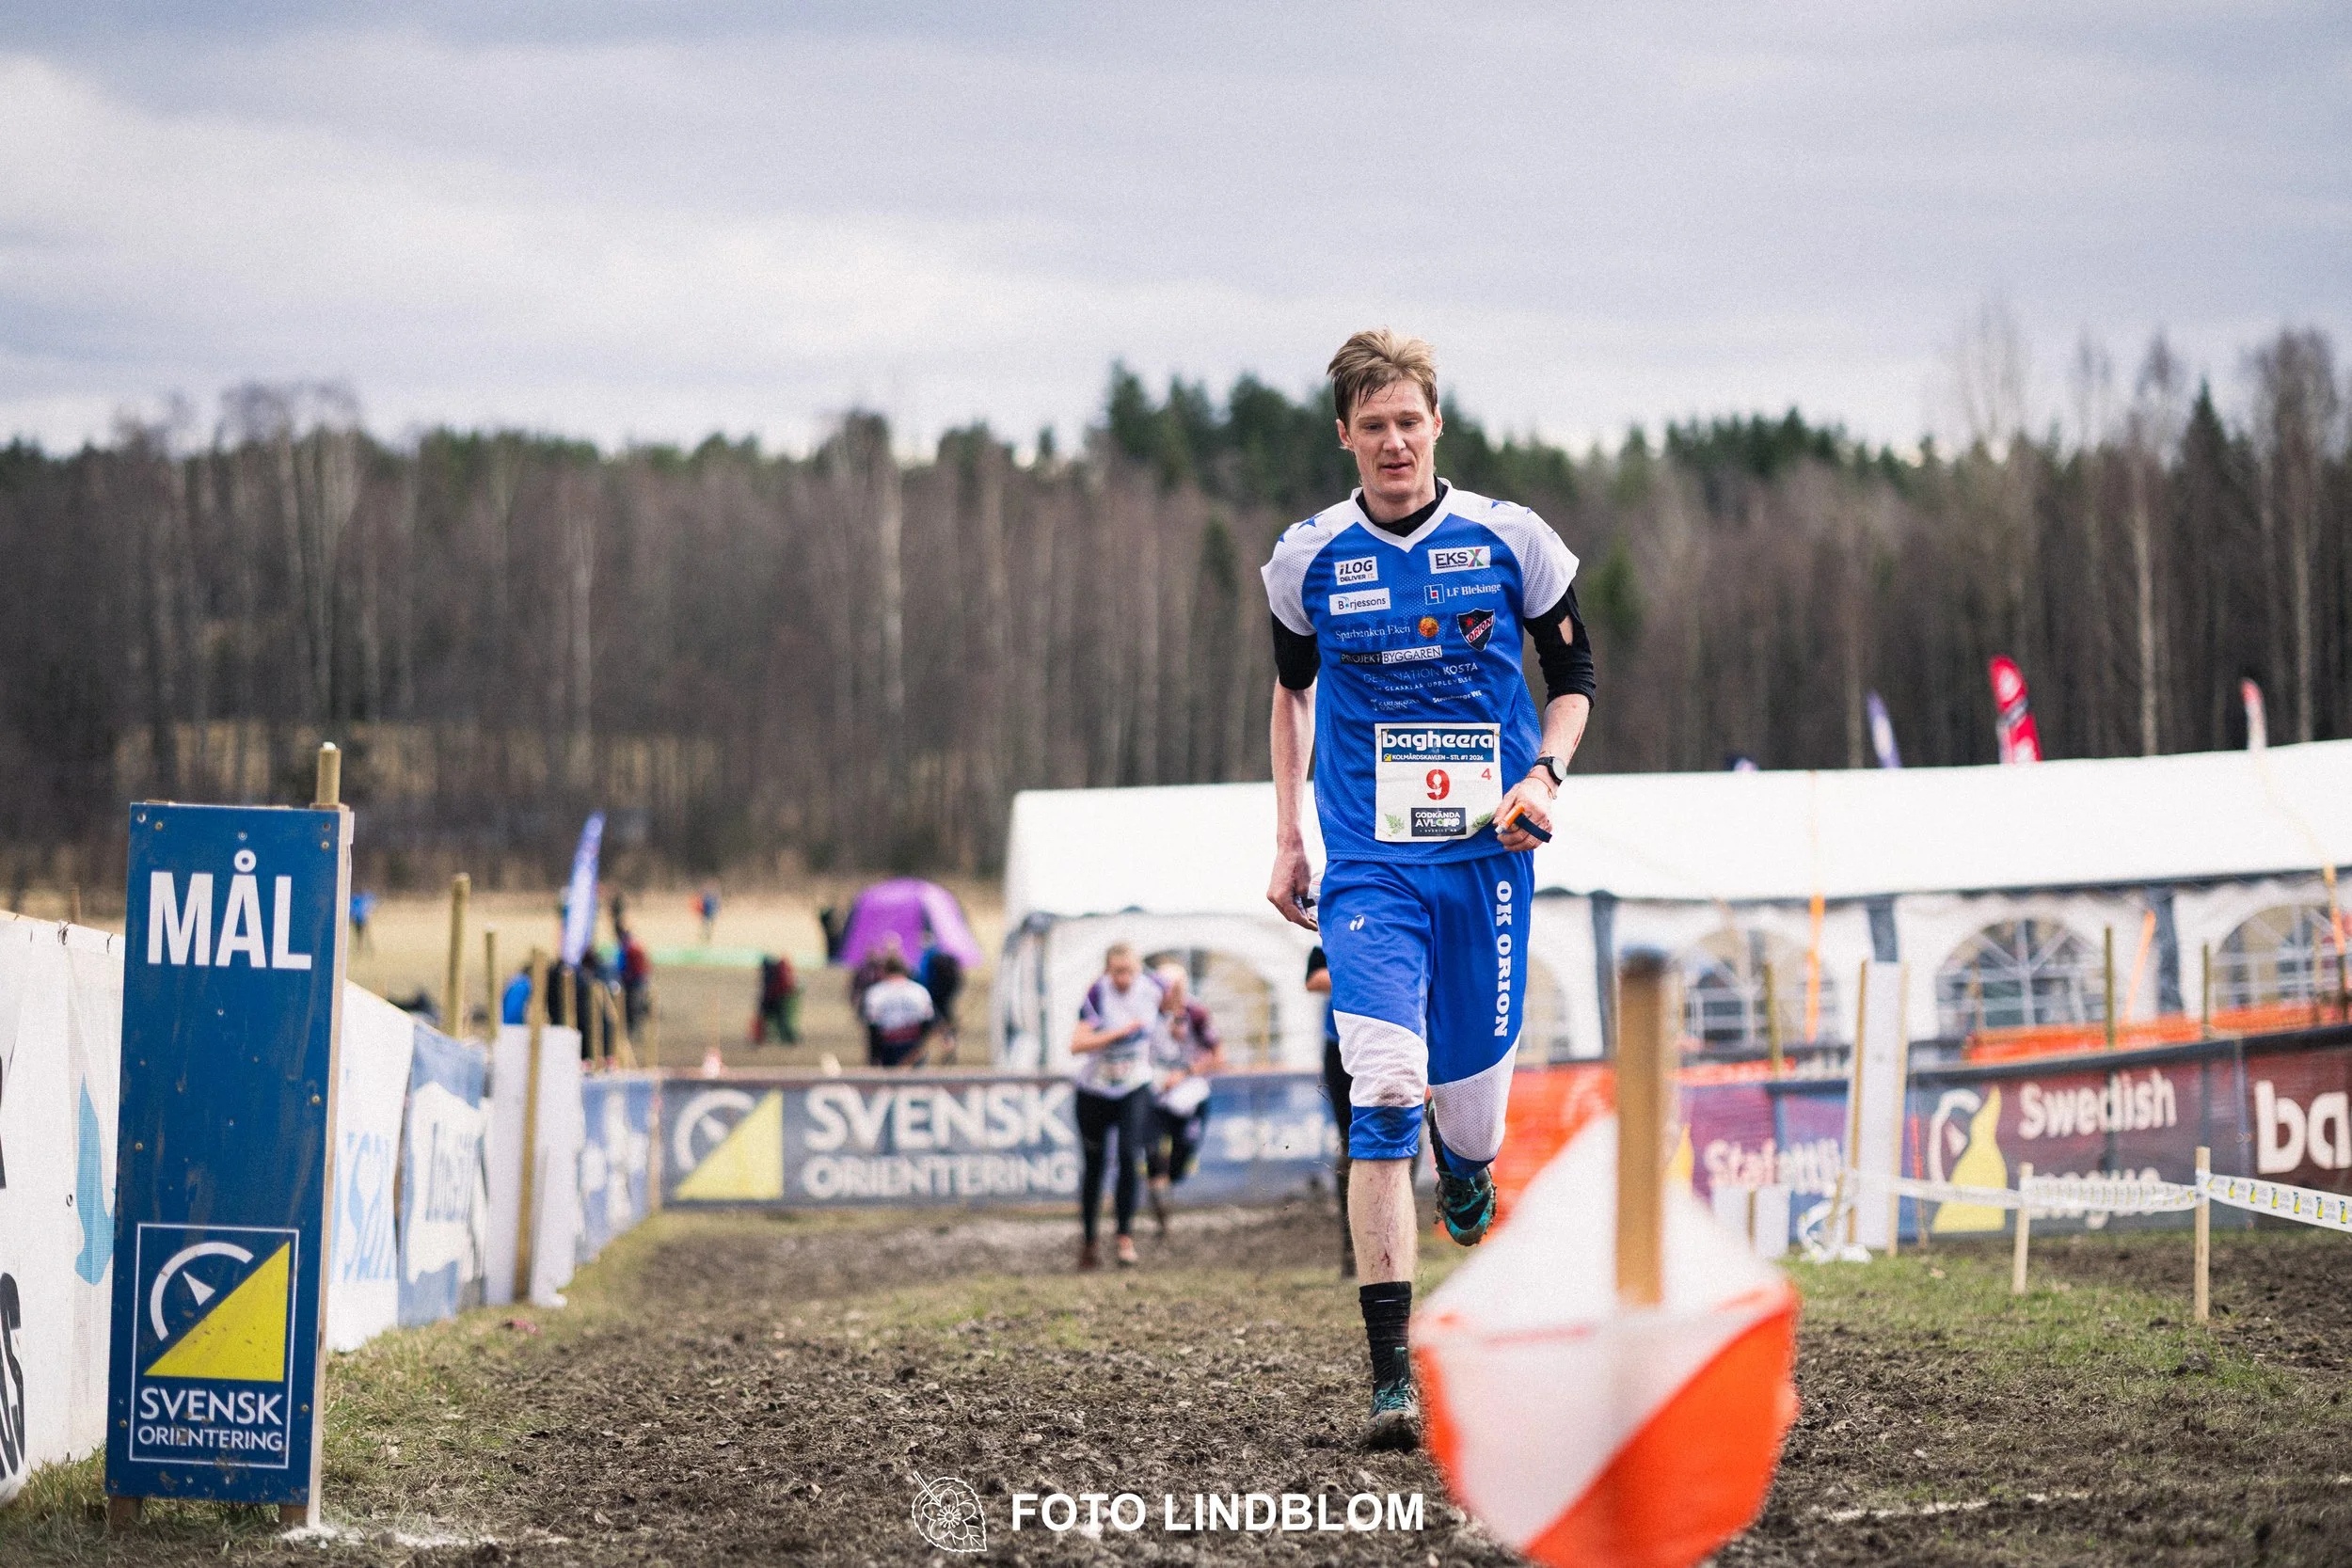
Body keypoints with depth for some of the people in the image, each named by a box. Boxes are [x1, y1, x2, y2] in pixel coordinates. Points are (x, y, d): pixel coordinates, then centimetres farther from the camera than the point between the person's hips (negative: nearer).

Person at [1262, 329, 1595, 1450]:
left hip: (1486, 856, 1)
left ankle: (1467, 1160, 47)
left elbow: (1573, 674, 10)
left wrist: (1545, 775, -9)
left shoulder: (1511, 542, -2)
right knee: (1383, 1097, -17)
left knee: (1469, 1097, 4)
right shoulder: (1308, 559, 1)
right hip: (1368, 867, -1)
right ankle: (1391, 1377, -16)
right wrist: (1287, 835, 16)